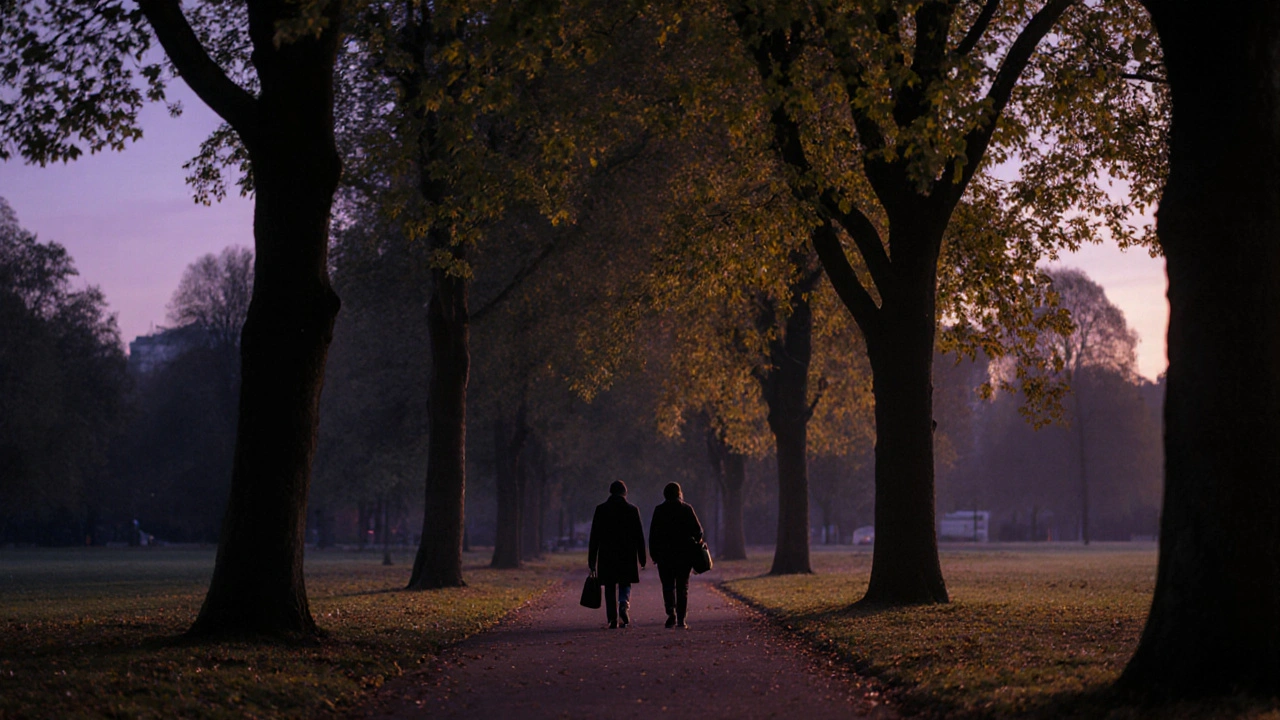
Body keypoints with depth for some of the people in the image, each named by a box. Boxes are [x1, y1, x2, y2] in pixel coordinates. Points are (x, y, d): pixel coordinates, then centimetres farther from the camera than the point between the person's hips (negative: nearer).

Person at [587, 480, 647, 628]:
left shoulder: (601, 509, -1)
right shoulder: (632, 510, -1)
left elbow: (594, 536, -1)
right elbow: (639, 535, 2)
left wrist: (592, 559, 4)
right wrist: (642, 558, 8)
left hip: (606, 555, 0)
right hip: (627, 555, 0)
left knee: (610, 588, 7)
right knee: (625, 584, 13)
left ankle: (613, 619, 3)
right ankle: (624, 605, -15)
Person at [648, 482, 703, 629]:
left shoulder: (659, 510, -1)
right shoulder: (687, 508, -1)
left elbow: (653, 534, -2)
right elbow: (698, 530, -3)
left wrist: (654, 554, 3)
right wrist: (696, 542, 17)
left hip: (665, 554, 0)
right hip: (685, 554, 1)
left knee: (668, 586, 4)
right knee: (682, 586, 8)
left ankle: (671, 614, -16)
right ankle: (681, 619, 5)